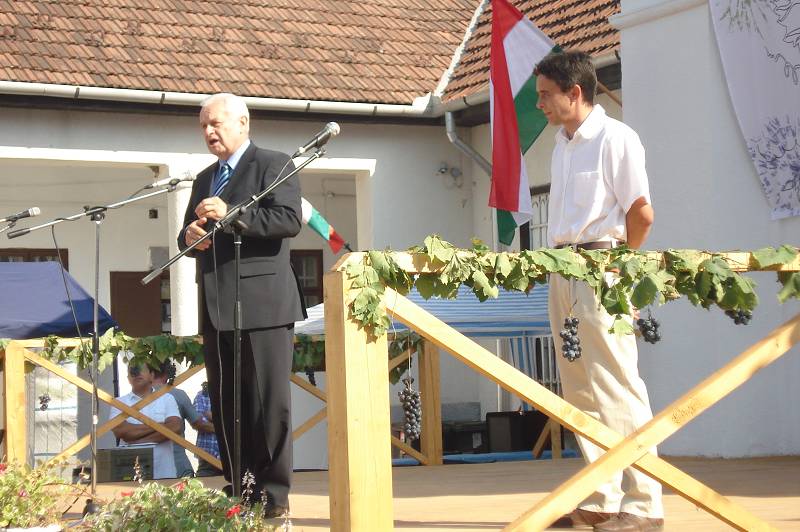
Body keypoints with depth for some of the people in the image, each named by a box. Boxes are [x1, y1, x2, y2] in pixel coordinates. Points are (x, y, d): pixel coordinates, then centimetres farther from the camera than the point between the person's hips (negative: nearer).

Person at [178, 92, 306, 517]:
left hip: (261, 303, -7)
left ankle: (274, 495, -2)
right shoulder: (204, 180, 23)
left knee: (269, 402, -6)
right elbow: (187, 236, 27)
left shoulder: (274, 165, 0)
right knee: (225, 406, 8)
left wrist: (230, 215, -17)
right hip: (216, 306, 8)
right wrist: (191, 236, 2)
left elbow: (288, 220, -14)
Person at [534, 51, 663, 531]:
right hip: (564, 273, 9)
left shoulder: (614, 138, -9)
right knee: (581, 389, 10)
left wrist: (613, 258, -1)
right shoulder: (562, 144, 17)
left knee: (617, 388, -8)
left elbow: (641, 213, -12)